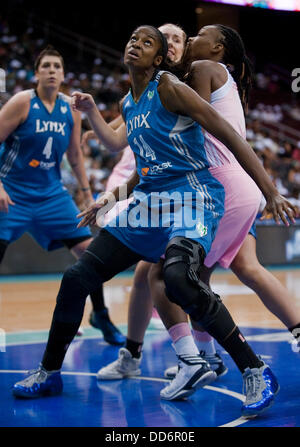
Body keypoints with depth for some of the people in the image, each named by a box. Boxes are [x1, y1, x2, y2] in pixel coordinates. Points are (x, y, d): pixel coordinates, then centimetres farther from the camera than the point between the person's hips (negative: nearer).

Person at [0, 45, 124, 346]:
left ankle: (103, 318, 16)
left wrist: (87, 194, 15)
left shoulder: (71, 110, 4)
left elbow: (74, 156, 15)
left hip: (51, 193, 4)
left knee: (88, 250, -1)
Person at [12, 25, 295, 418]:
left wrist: (271, 193, -17)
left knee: (178, 278, -37)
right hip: (148, 201, 8)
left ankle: (257, 372, -23)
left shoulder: (169, 87, -9)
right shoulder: (129, 103, 15)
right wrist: (91, 112, 30)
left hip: (192, 197, -8)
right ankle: (49, 373, 22)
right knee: (77, 277, 3)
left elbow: (229, 136, -13)